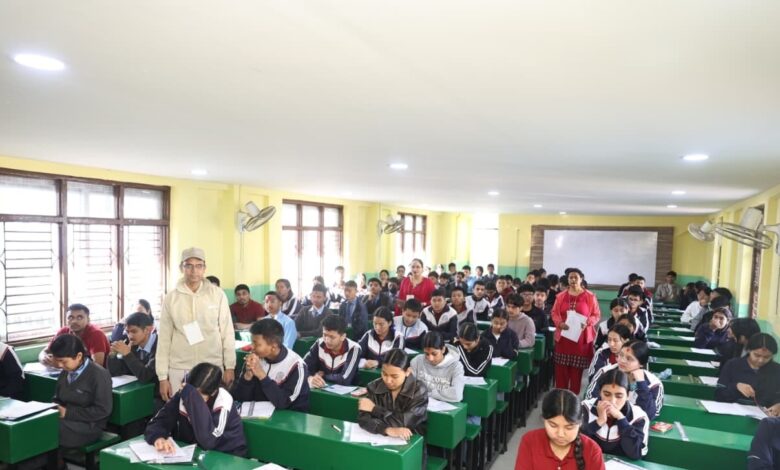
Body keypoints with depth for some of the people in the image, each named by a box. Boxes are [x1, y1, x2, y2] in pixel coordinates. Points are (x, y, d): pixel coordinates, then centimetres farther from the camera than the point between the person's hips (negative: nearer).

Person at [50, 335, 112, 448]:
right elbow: (58, 399, 20)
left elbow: (102, 410, -15)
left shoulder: (99, 375, -13)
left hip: (88, 426, -7)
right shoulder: (65, 373, 12)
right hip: (67, 421, 7)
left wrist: (68, 413, -16)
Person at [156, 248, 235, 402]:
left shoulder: (217, 294, -2)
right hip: (179, 370, 1)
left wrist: (230, 366, -1)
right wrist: (163, 376, 2)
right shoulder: (171, 298, 0)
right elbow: (164, 339, 3)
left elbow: (227, 332, 0)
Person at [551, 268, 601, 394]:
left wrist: (587, 322, -17)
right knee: (561, 368, 3)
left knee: (577, 369, 3)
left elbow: (597, 315, 1)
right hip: (563, 337, 2)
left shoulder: (590, 296, -2)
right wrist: (559, 323, -10)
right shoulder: (561, 296, 4)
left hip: (581, 338, -2)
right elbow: (554, 313, 9)